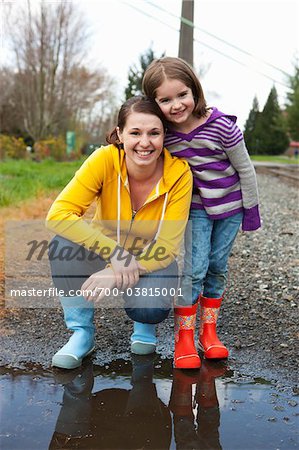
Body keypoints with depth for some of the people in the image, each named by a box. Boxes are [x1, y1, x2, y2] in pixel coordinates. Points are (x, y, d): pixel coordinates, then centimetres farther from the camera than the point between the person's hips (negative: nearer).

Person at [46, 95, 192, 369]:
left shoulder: (179, 174, -23)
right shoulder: (105, 160, -23)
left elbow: (168, 246, -22)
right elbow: (58, 215, -30)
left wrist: (115, 276, -34)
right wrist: (116, 254, -38)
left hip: (151, 260, -1)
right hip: (106, 252, 1)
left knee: (150, 308, -33)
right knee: (63, 246, -30)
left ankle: (145, 326, 7)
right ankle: (82, 333, -9)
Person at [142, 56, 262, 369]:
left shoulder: (222, 124, -22)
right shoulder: (162, 132, -14)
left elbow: (245, 169, -10)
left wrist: (251, 210, -5)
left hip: (230, 206, 0)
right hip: (195, 208, 0)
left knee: (217, 267, 9)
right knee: (194, 269, -8)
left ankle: (209, 332, 22)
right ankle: (184, 337, 3)